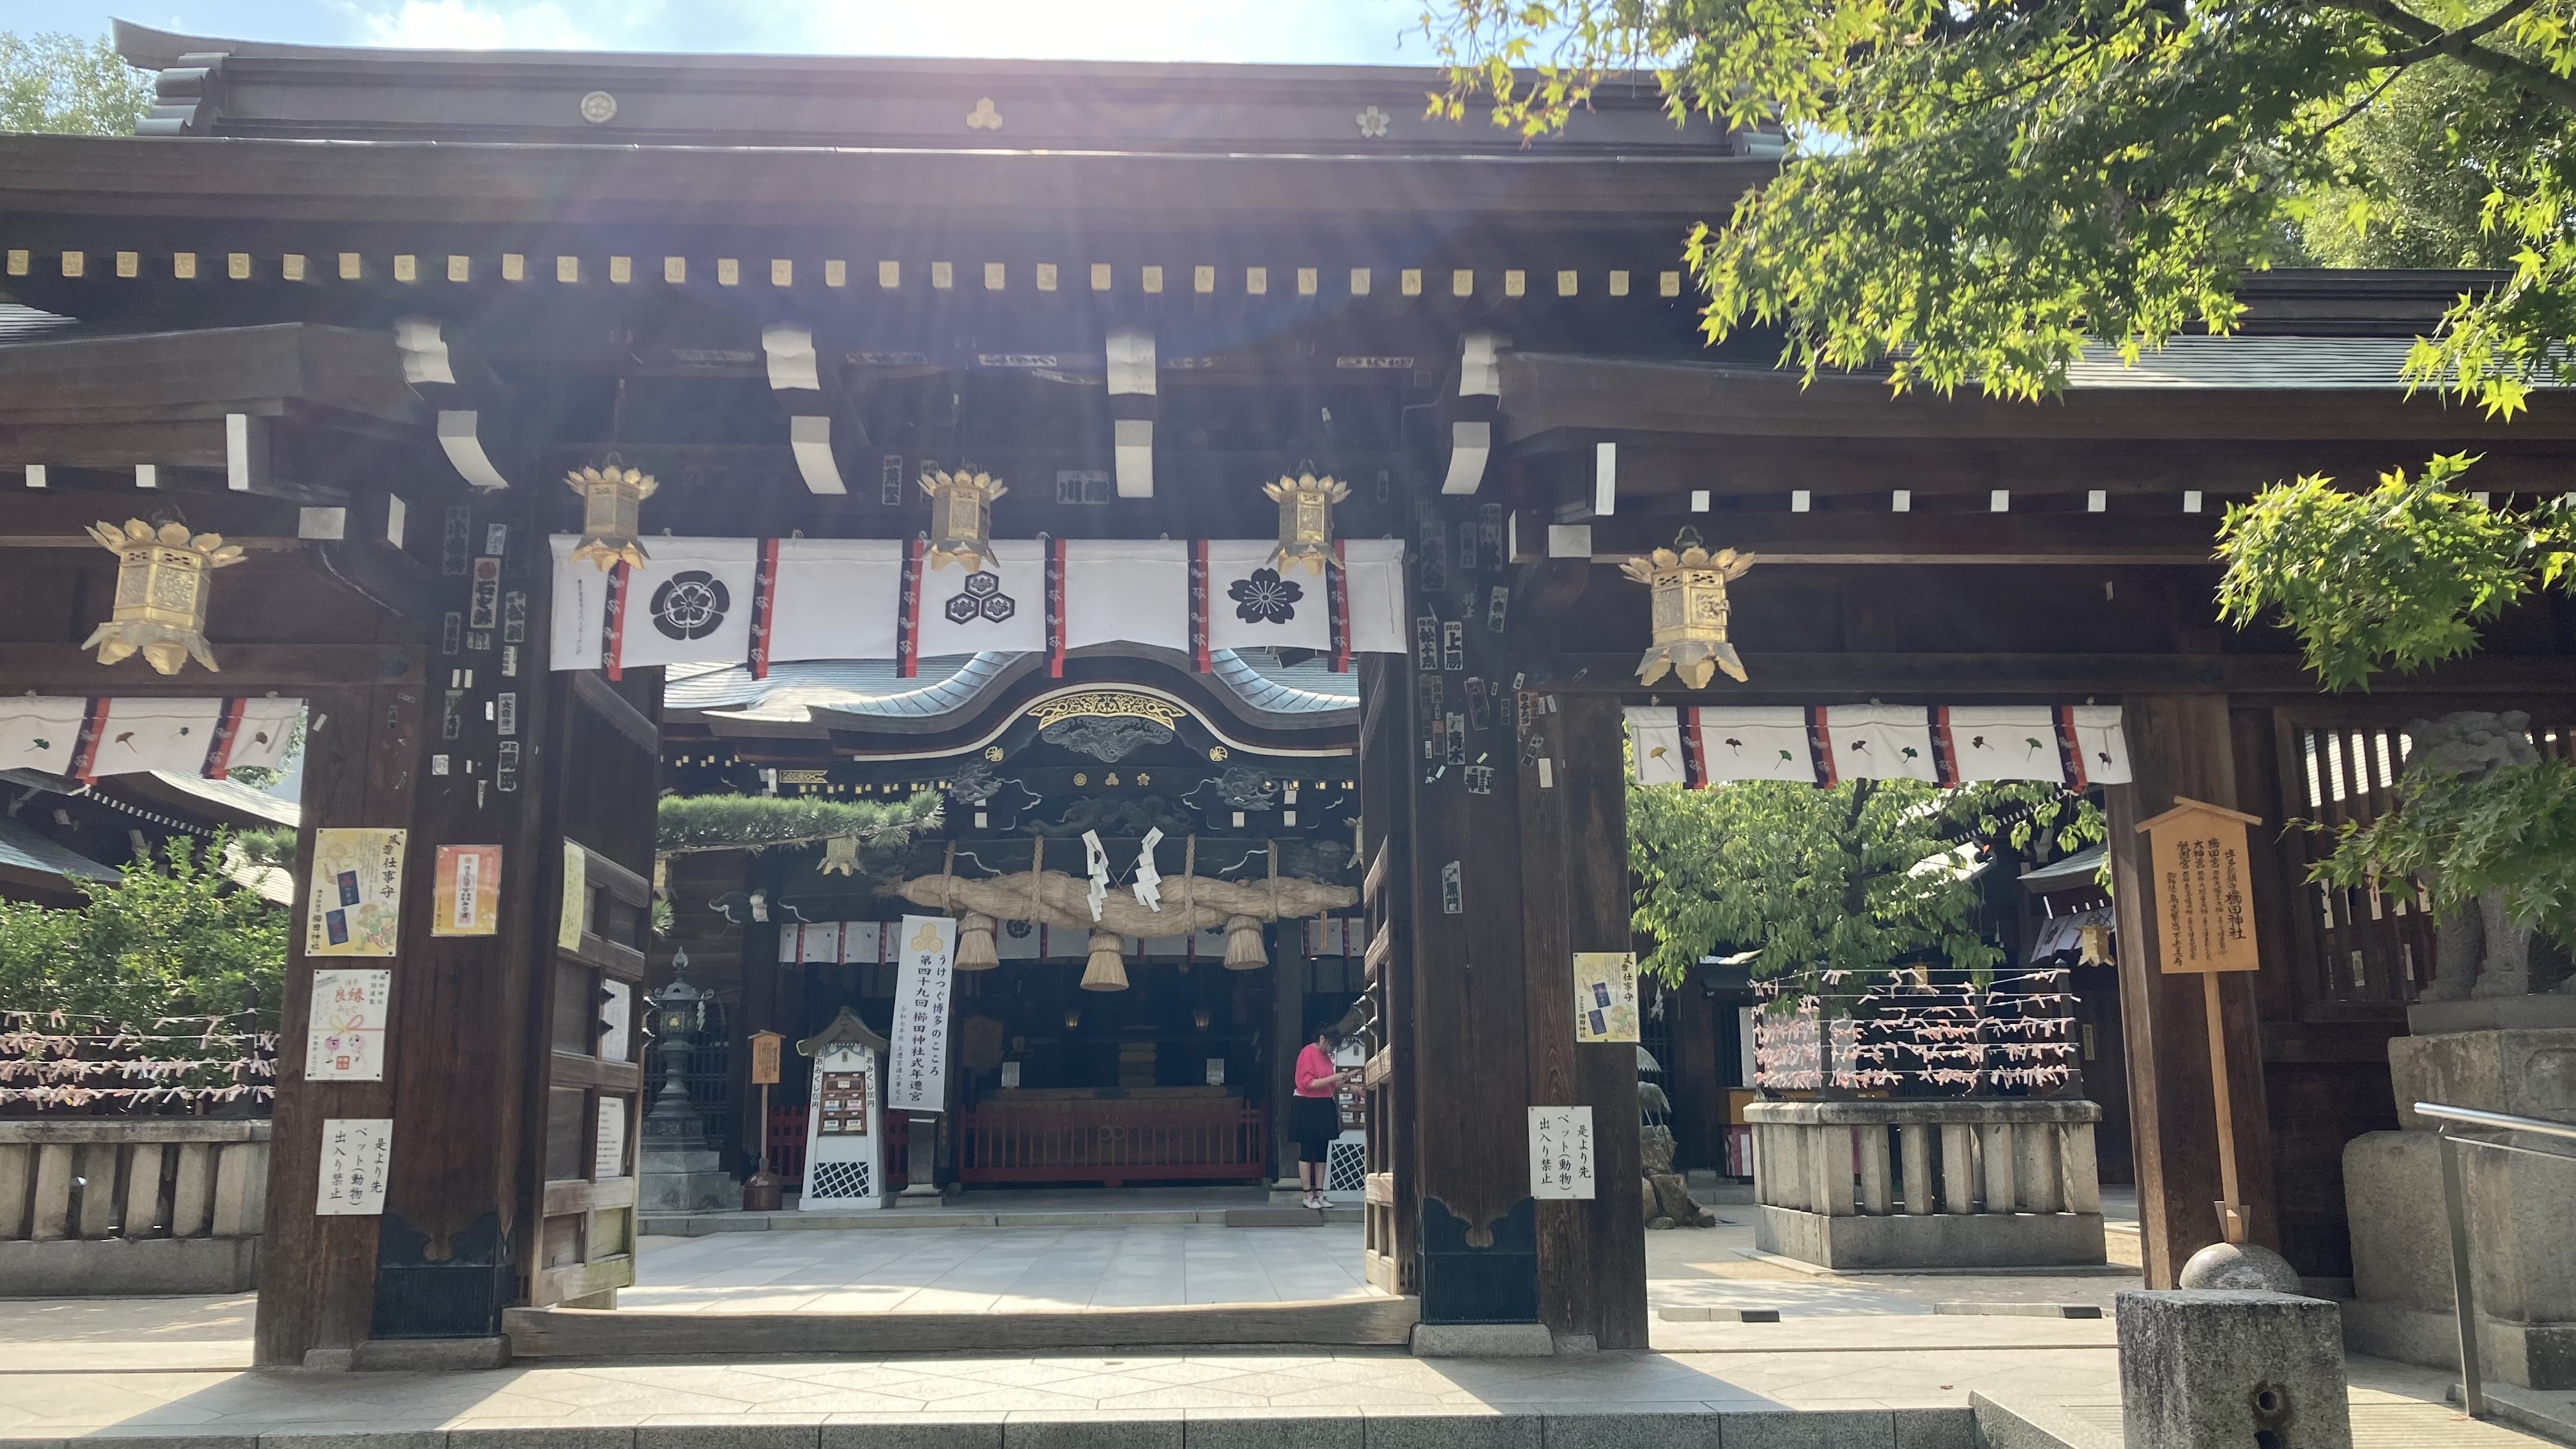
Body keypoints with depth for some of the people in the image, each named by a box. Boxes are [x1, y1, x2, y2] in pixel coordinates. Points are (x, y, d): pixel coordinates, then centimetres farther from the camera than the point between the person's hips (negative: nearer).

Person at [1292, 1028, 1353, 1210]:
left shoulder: (1325, 1056, 14)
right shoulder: (1307, 1053, -10)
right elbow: (1307, 1083, -18)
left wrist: (1341, 1081, 2)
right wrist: (1333, 1078, -19)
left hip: (1324, 1108, 8)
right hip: (1307, 1108, -8)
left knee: (1322, 1153, 8)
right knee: (1307, 1152, -3)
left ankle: (1319, 1194, 12)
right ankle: (1308, 1196, 1)